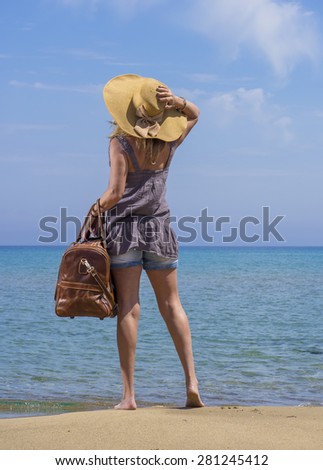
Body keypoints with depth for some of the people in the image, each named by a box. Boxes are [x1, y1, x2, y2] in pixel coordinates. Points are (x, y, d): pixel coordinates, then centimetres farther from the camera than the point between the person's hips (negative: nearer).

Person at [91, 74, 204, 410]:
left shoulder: (121, 143, -11)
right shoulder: (168, 143, 2)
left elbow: (115, 193, -17)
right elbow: (194, 114, 21)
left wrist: (97, 207, 3)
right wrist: (176, 101, 0)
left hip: (124, 230, -3)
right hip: (159, 230, 3)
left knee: (128, 309, -3)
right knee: (171, 304, 12)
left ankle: (129, 395, -2)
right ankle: (191, 382, 6)